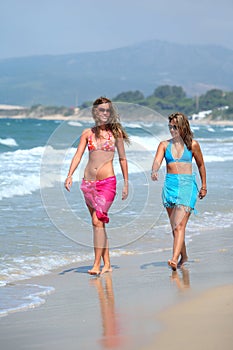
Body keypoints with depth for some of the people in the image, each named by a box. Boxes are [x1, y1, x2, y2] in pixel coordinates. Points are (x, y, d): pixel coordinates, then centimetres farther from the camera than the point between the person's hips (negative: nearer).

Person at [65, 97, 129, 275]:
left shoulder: (115, 132, 3)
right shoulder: (88, 133, 8)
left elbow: (122, 159, 8)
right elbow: (78, 155, 2)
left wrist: (126, 183, 7)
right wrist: (70, 175, -13)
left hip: (107, 181, -4)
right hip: (88, 181, 4)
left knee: (97, 220, -15)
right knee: (98, 222, 8)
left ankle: (97, 264, -14)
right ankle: (107, 263, 16)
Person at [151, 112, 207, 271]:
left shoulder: (192, 145, 3)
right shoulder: (164, 145, 9)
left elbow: (201, 165, 15)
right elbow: (157, 161, -6)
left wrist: (204, 186, 19)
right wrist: (154, 171, -29)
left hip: (187, 185, -4)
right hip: (170, 185, 4)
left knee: (180, 225, -17)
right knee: (175, 226, 12)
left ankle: (175, 259, -29)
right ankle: (183, 256, 30)